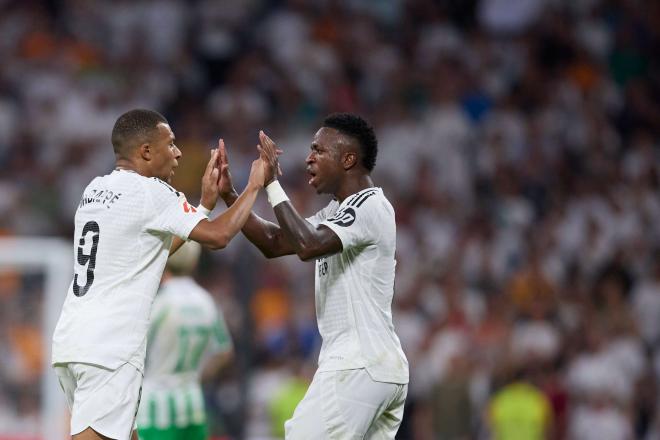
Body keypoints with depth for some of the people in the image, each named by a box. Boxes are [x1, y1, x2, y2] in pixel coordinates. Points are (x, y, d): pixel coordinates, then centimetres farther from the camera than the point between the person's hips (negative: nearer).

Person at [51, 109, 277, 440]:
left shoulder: (96, 189, 17)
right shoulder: (150, 191, -8)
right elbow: (217, 236, -11)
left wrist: (207, 201, 26)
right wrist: (255, 185, 3)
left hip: (71, 338, 9)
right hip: (109, 349, -9)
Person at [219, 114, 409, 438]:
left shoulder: (370, 207, -12)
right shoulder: (338, 212, 18)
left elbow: (307, 246, -26)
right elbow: (273, 243, 20)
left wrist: (272, 184, -19)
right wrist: (229, 195, 11)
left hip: (358, 368, -10)